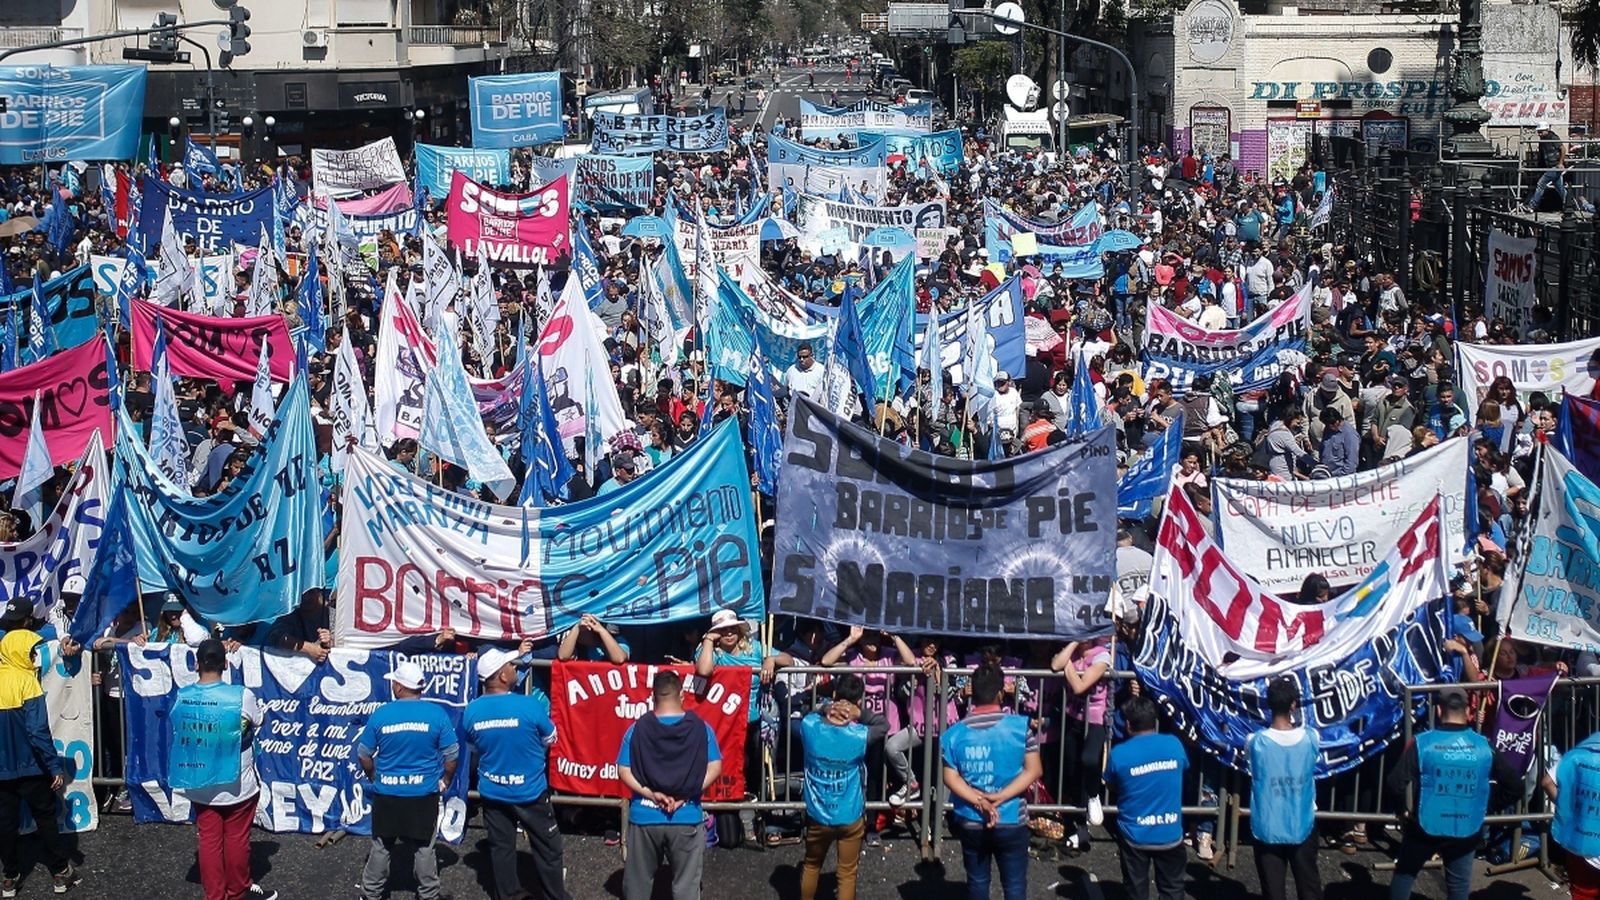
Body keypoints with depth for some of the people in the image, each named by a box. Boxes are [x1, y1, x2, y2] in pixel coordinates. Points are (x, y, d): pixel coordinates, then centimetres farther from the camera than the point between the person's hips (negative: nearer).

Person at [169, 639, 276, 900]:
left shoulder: (181, 697, -10)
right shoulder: (242, 696, -19)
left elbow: (177, 731, 3)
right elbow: (257, 723, -2)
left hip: (199, 786, 2)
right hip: (237, 785, -2)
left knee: (209, 841, 12)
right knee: (236, 840, 14)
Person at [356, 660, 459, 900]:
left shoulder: (380, 714, -8)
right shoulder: (436, 714, -10)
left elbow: (363, 755, 2)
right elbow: (452, 754, -4)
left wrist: (374, 777, 21)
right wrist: (445, 781, 13)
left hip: (387, 793, 0)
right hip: (425, 794, 0)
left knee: (381, 846, 15)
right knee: (424, 847, 12)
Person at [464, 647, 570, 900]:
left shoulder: (471, 711, -12)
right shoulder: (530, 705, -23)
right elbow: (550, 740, -4)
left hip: (492, 793, 3)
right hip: (530, 792, -3)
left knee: (501, 847, 17)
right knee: (547, 848, 13)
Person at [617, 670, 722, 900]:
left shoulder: (637, 729, -2)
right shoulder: (701, 728, -3)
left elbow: (623, 771, -6)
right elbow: (714, 769, -5)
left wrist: (651, 794, -11)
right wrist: (686, 794, -8)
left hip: (644, 817, 1)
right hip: (687, 818, -1)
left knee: (638, 881, 15)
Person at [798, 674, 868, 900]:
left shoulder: (810, 727, -19)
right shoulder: (860, 735, -22)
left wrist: (824, 711, -16)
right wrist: (859, 714, -18)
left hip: (818, 817, 2)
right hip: (851, 819, -2)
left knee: (811, 867, 26)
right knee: (847, 875, 14)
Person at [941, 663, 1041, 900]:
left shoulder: (955, 733, -5)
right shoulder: (1021, 726, -10)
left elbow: (950, 778, -9)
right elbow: (1033, 770, -11)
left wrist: (979, 802, -14)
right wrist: (999, 797, -14)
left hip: (970, 822, 2)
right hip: (1011, 821, -2)